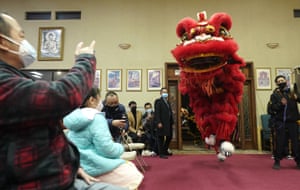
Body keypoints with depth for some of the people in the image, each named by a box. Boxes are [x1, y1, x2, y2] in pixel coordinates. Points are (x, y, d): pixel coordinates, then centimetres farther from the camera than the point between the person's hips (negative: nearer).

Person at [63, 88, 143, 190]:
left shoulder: (75, 116, 8)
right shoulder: (96, 117, -19)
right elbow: (107, 149, -23)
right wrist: (120, 148, -4)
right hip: (93, 167, -9)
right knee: (134, 177, 2)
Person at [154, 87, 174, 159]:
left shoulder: (167, 102, 18)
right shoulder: (158, 101, -7)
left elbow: (170, 112, 17)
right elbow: (157, 113, -14)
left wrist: (172, 122, 10)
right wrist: (158, 122, -20)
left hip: (168, 123, 9)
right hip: (162, 123, -8)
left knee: (169, 137, 14)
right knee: (161, 138, 0)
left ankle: (165, 151, 30)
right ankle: (161, 153, 8)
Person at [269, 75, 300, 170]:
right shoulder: (275, 94, 3)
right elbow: (273, 108, -5)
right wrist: (281, 104, -22)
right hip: (280, 121, -1)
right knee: (279, 142, 2)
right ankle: (277, 161, 13)